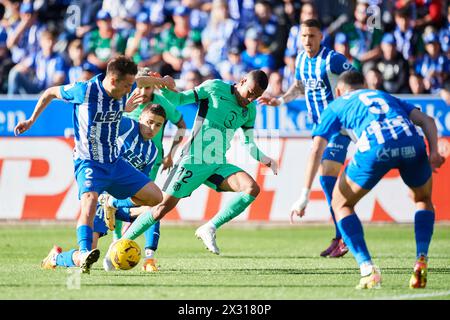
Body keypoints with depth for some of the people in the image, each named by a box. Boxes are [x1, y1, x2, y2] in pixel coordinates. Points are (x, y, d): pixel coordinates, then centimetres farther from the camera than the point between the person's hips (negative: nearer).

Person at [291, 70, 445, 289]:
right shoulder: (385, 96, 39)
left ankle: (368, 270, 5)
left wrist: (304, 197, 13)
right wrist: (433, 152, 8)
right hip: (412, 143, 3)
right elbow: (427, 121, 22)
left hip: (375, 148, -3)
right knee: (423, 200, 32)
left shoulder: (336, 106, 30)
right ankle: (421, 262, 11)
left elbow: (317, 150, 16)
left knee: (341, 204, 20)